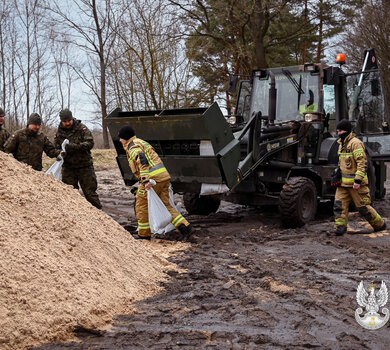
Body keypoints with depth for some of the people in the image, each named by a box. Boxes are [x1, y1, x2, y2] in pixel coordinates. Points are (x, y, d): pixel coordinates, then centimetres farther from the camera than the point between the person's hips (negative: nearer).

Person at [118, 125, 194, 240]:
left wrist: (145, 180, -30)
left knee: (142, 205, 5)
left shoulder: (133, 147, -4)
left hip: (152, 179, -9)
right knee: (165, 205, 9)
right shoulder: (142, 143, 27)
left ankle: (144, 234, 13)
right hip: (164, 176, 9)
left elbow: (142, 161, -21)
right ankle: (185, 227, -1)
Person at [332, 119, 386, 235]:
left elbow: (362, 163, -20)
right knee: (339, 204, -1)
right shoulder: (342, 143, 14)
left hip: (355, 182, -8)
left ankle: (380, 224, 18)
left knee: (363, 206, 1)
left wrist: (358, 180, -24)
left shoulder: (355, 143, -15)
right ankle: (340, 227, 4)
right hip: (343, 182, 8)